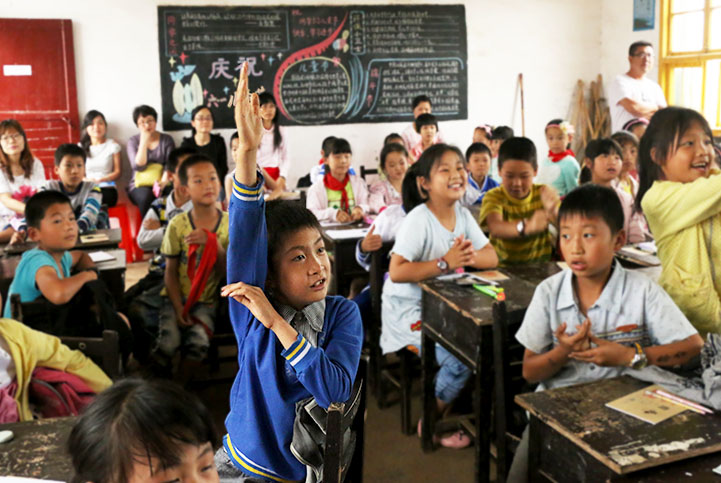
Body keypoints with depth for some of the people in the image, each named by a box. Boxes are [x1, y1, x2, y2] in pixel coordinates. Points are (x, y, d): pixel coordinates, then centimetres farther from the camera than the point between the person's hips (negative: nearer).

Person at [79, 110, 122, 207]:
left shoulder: (112, 145, 10)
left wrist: (100, 180, -12)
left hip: (107, 188, -1)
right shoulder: (81, 147, 15)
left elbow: (118, 172, 7)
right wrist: (86, 180, -12)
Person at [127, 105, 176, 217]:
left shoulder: (167, 140, 9)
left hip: (160, 184, 0)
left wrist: (163, 181, -22)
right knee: (146, 196, -36)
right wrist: (144, 142, -6)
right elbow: (138, 166, -5)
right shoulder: (133, 141, 10)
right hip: (139, 186, 0)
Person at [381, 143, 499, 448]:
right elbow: (397, 272, -26)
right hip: (409, 309, -7)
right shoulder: (418, 220, -19)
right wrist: (444, 263, -27)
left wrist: (468, 256, -21)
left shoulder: (463, 215, 4)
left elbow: (491, 257, 1)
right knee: (460, 361, -20)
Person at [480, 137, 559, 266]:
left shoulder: (543, 193, 0)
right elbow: (495, 228, -29)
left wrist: (553, 212, -34)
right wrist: (525, 227, -48)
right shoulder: (494, 197, -9)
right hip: (502, 266, -2)